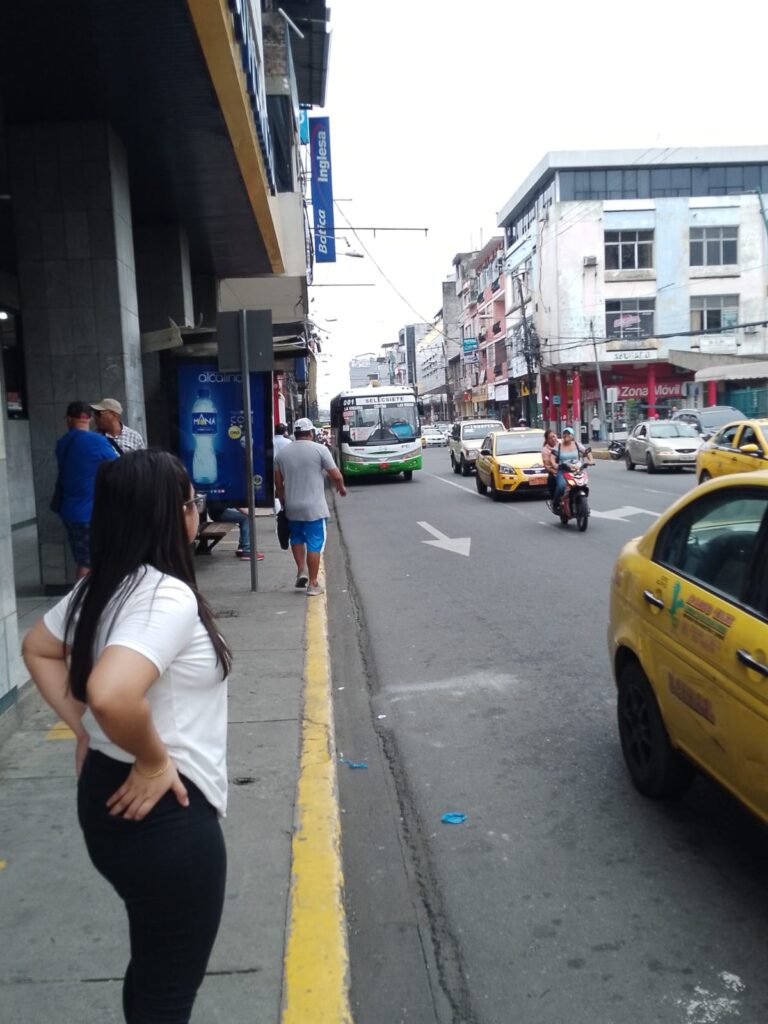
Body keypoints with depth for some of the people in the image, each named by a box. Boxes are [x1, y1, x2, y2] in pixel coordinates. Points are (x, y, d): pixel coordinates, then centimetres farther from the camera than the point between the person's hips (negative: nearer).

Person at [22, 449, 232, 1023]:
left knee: (153, 965, 29)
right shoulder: (169, 596, -25)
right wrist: (154, 760, -23)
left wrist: (84, 729, 11)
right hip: (163, 813, -9)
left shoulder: (103, 585, 3)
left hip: (108, 796, 9)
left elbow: (38, 650, 17)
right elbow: (110, 694, -40)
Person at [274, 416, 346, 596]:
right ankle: (312, 584, 6)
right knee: (314, 544, 3)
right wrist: (341, 487, 14)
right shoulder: (320, 449, -7)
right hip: (314, 507, -4)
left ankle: (301, 570, 16)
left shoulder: (281, 454, 5)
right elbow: (336, 475, -7)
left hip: (292, 507, 4)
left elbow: (278, 484, 9)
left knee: (296, 538, 25)